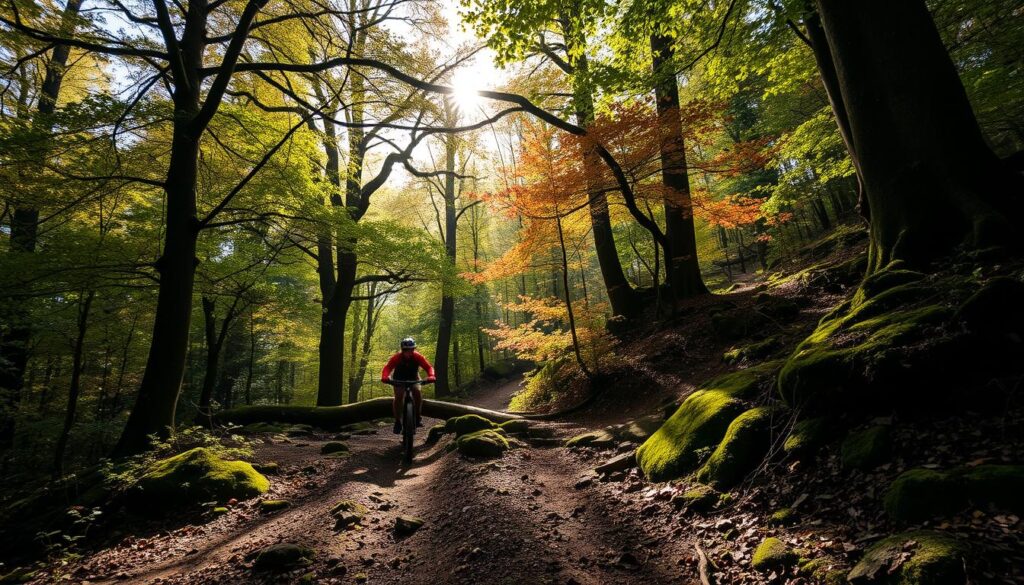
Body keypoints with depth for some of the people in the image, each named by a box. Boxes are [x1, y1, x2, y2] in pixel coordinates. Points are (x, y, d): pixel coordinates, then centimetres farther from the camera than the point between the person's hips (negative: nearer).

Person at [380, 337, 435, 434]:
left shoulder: (417, 356, -28)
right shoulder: (397, 357, -30)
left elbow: (429, 367, -34)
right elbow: (387, 368, -39)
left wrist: (431, 376, -55)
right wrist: (385, 377, -60)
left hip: (413, 378, 1)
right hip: (399, 379, 0)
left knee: (417, 392, -25)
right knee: (398, 397, -19)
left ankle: (418, 417, -7)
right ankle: (397, 421, -2)